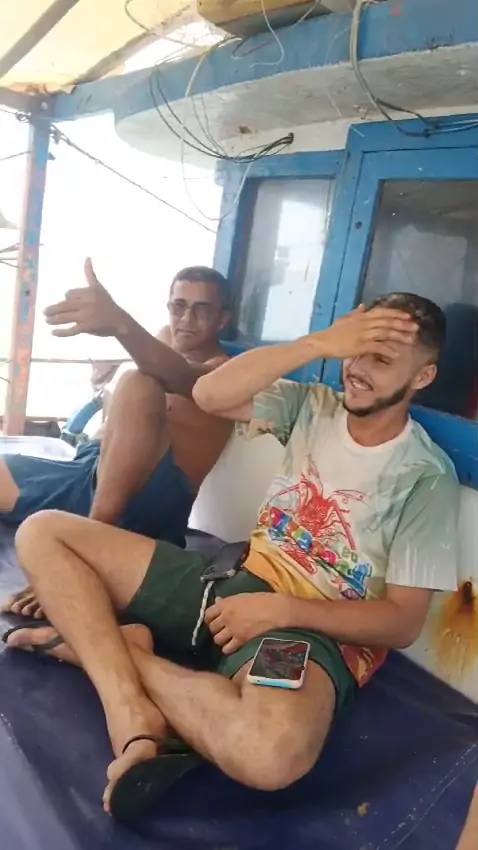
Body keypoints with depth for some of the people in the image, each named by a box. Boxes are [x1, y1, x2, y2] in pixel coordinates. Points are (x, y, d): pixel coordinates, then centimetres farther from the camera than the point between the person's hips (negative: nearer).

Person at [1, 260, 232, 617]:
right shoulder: (167, 340, 24)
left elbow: (185, 378, -27)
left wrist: (120, 324, -45)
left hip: (150, 496, -7)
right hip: (95, 476, 8)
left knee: (138, 387, -34)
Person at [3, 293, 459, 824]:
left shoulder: (426, 478, -7)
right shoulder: (312, 406, 5)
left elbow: (404, 623, -9)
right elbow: (207, 395, -10)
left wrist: (281, 609, -20)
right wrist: (319, 344, -16)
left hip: (315, 625, -5)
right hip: (238, 576, 5)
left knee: (274, 755, -42)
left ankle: (100, 645, -17)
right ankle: (133, 718, -20)